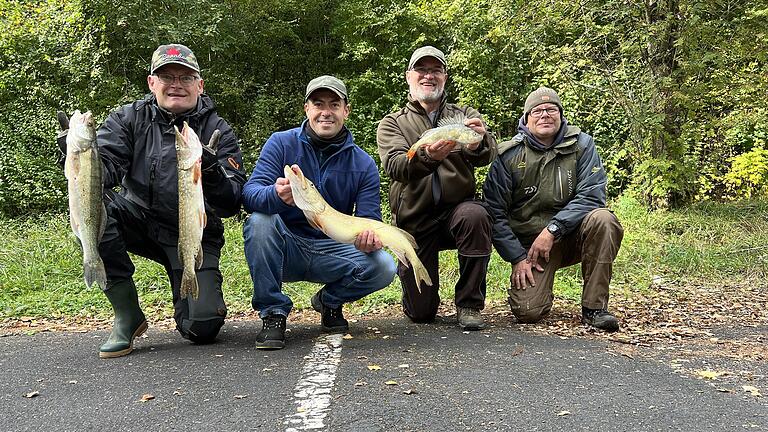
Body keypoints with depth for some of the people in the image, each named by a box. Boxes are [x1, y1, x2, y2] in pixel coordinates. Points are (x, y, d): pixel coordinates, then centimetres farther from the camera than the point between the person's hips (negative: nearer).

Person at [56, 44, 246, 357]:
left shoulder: (218, 132, -6)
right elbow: (104, 167, -16)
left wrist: (213, 175, -36)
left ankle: (195, 295, 23)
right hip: (137, 221, 2)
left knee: (202, 329, -18)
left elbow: (231, 205, -15)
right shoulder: (129, 119, 0)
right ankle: (127, 315, -15)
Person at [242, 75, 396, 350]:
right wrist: (276, 196, -43)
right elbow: (250, 193, -18)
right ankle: (273, 313, -15)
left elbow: (369, 220, -5)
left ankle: (330, 301, 9)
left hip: (333, 251, 1)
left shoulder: (363, 164, 0)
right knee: (260, 221, -32)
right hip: (285, 249, -1)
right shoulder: (281, 143, -5)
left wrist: (369, 238, -31)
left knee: (383, 267, -25)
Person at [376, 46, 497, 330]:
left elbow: (486, 157, -11)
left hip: (457, 209, 1)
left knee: (475, 215, -36)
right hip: (414, 220, 0)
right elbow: (394, 165, -14)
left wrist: (479, 142, -36)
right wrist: (427, 157, -36)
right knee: (420, 313, -4)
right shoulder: (392, 123, 6)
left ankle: (469, 304, -15)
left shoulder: (465, 116, 9)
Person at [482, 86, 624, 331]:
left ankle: (594, 307, -17)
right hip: (528, 242, -1)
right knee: (528, 312, -21)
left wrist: (552, 230, -23)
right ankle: (533, 285, 19)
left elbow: (591, 196, -12)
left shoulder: (581, 145, -2)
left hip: (571, 235, 2)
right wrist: (518, 257, -13)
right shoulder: (507, 156, -4)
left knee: (603, 220, -31)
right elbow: (495, 212, -5)